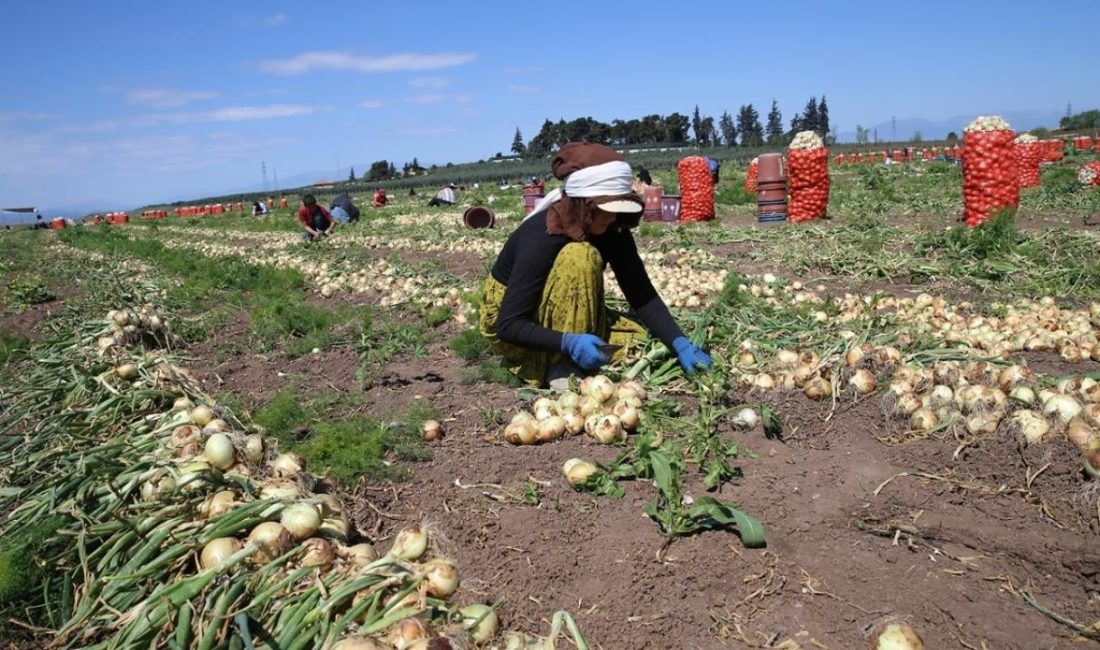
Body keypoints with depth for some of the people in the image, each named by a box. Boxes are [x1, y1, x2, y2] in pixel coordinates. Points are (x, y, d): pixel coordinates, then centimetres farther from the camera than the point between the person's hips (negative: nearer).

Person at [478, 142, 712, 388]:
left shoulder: (611, 231, -14)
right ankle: (561, 366, -23)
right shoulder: (540, 238, -32)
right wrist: (568, 342, -45)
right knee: (580, 256, -31)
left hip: (567, 319, 6)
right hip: (511, 323, -6)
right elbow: (509, 325, -32)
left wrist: (680, 343, -27)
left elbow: (642, 295, -14)